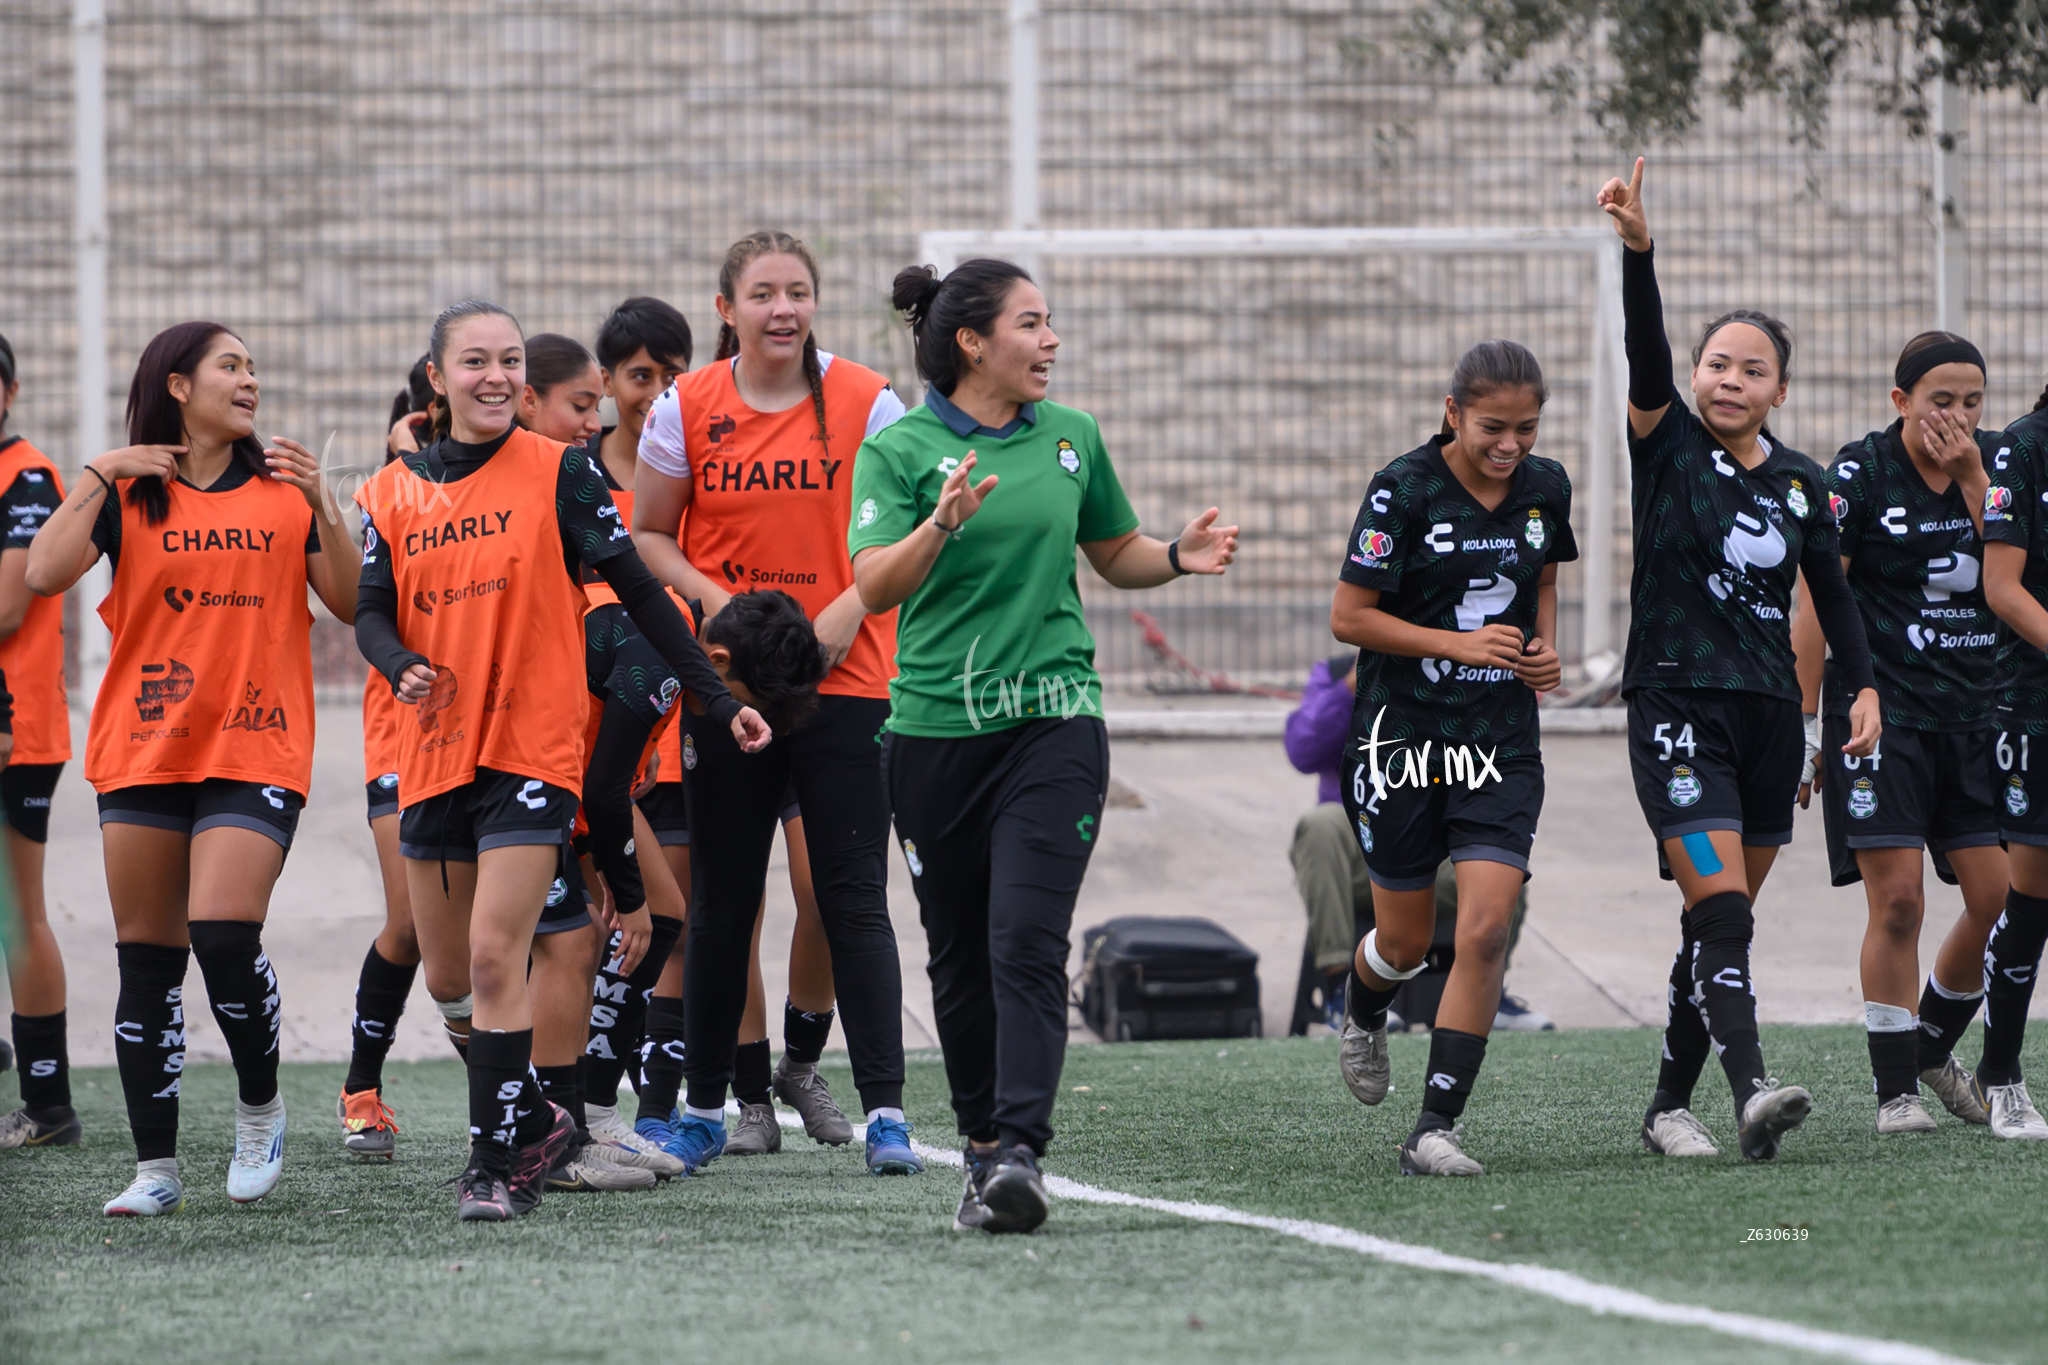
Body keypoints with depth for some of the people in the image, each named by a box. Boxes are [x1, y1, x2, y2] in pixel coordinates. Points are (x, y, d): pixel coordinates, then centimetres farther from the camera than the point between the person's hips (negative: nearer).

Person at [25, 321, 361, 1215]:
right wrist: (96, 477, -10)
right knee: (146, 960, 2)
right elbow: (45, 574, -8)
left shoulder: (283, 491, 9)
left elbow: (352, 604, 3)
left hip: (256, 755, -1)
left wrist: (323, 504, -8)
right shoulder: (128, 493, 7)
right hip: (143, 754, 1)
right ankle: (155, 1167, 8)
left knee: (224, 934, -18)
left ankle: (261, 1108, 7)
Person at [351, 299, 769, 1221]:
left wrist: (717, 702, -2)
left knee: (494, 957, -15)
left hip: (533, 750, -4)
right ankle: (535, 1121, 32)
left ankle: (496, 1165, -11)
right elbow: (372, 614, 3)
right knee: (451, 973, 11)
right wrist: (403, 668, -21)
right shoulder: (392, 493, 8)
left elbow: (636, 591, 0)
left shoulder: (557, 473, -1)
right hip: (434, 755, 4)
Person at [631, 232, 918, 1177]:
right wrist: (716, 603, -8)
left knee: (853, 896, -7)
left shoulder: (865, 402, -2)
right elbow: (648, 535, 9)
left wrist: (839, 618, -15)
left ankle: (884, 1110, -7)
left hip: (844, 682, -2)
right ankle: (704, 1106, 18)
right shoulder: (688, 409, 1)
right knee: (721, 900, 7)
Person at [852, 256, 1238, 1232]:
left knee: (1026, 941, -14)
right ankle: (983, 1144, 20)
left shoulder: (1071, 438, 9)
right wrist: (942, 525, -31)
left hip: (1052, 721, 1)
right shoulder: (897, 450, -3)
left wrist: (1179, 557, 2)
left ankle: (1020, 1153, -21)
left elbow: (1115, 554, 22)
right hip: (935, 731, -1)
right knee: (960, 957, 7)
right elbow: (875, 586, -14)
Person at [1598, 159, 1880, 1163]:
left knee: (1720, 922, 9)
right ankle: (1751, 1092, -29)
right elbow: (1646, 358, -19)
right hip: (1677, 707, -5)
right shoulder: (1669, 447, -3)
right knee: (1720, 909, -18)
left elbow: (1831, 591, 18)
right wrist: (1637, 250, -34)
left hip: (1769, 714, 5)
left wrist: (1863, 686, 6)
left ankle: (1669, 1105, 18)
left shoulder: (1801, 482, 9)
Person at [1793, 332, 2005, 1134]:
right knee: (1897, 900, -11)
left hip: (1975, 711, 4)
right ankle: (1895, 1087, -1)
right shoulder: (1859, 473, -6)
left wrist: (1972, 479, -13)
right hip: (1880, 708, -4)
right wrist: (1807, 723, -7)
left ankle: (1932, 1048, 22)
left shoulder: (1991, 465, 7)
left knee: (1998, 898, -1)